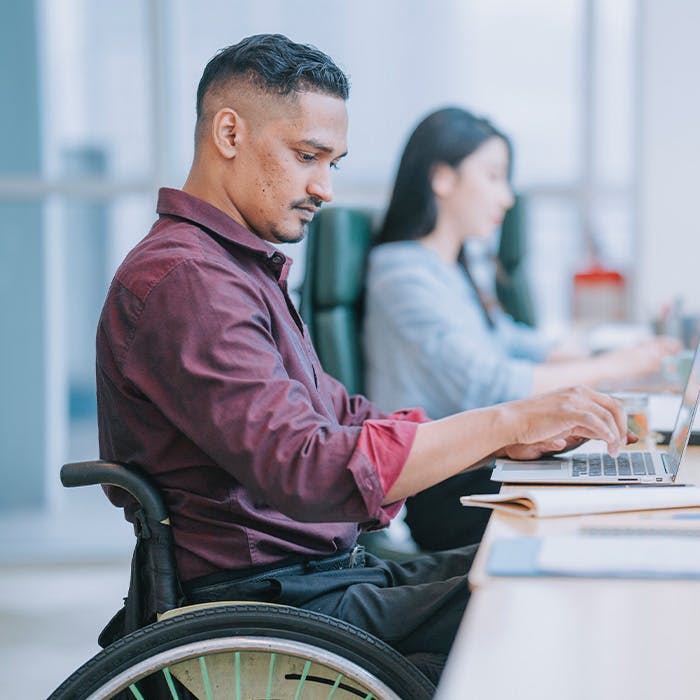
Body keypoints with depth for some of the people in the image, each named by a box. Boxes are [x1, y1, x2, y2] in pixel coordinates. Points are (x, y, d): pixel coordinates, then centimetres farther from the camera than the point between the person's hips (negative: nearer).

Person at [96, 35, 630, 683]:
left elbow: (342, 419, 17)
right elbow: (308, 472, -29)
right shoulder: (182, 279, -18)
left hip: (323, 571, 10)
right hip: (273, 605, -10)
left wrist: (502, 438, 2)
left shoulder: (244, 268, 19)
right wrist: (507, 421, -24)